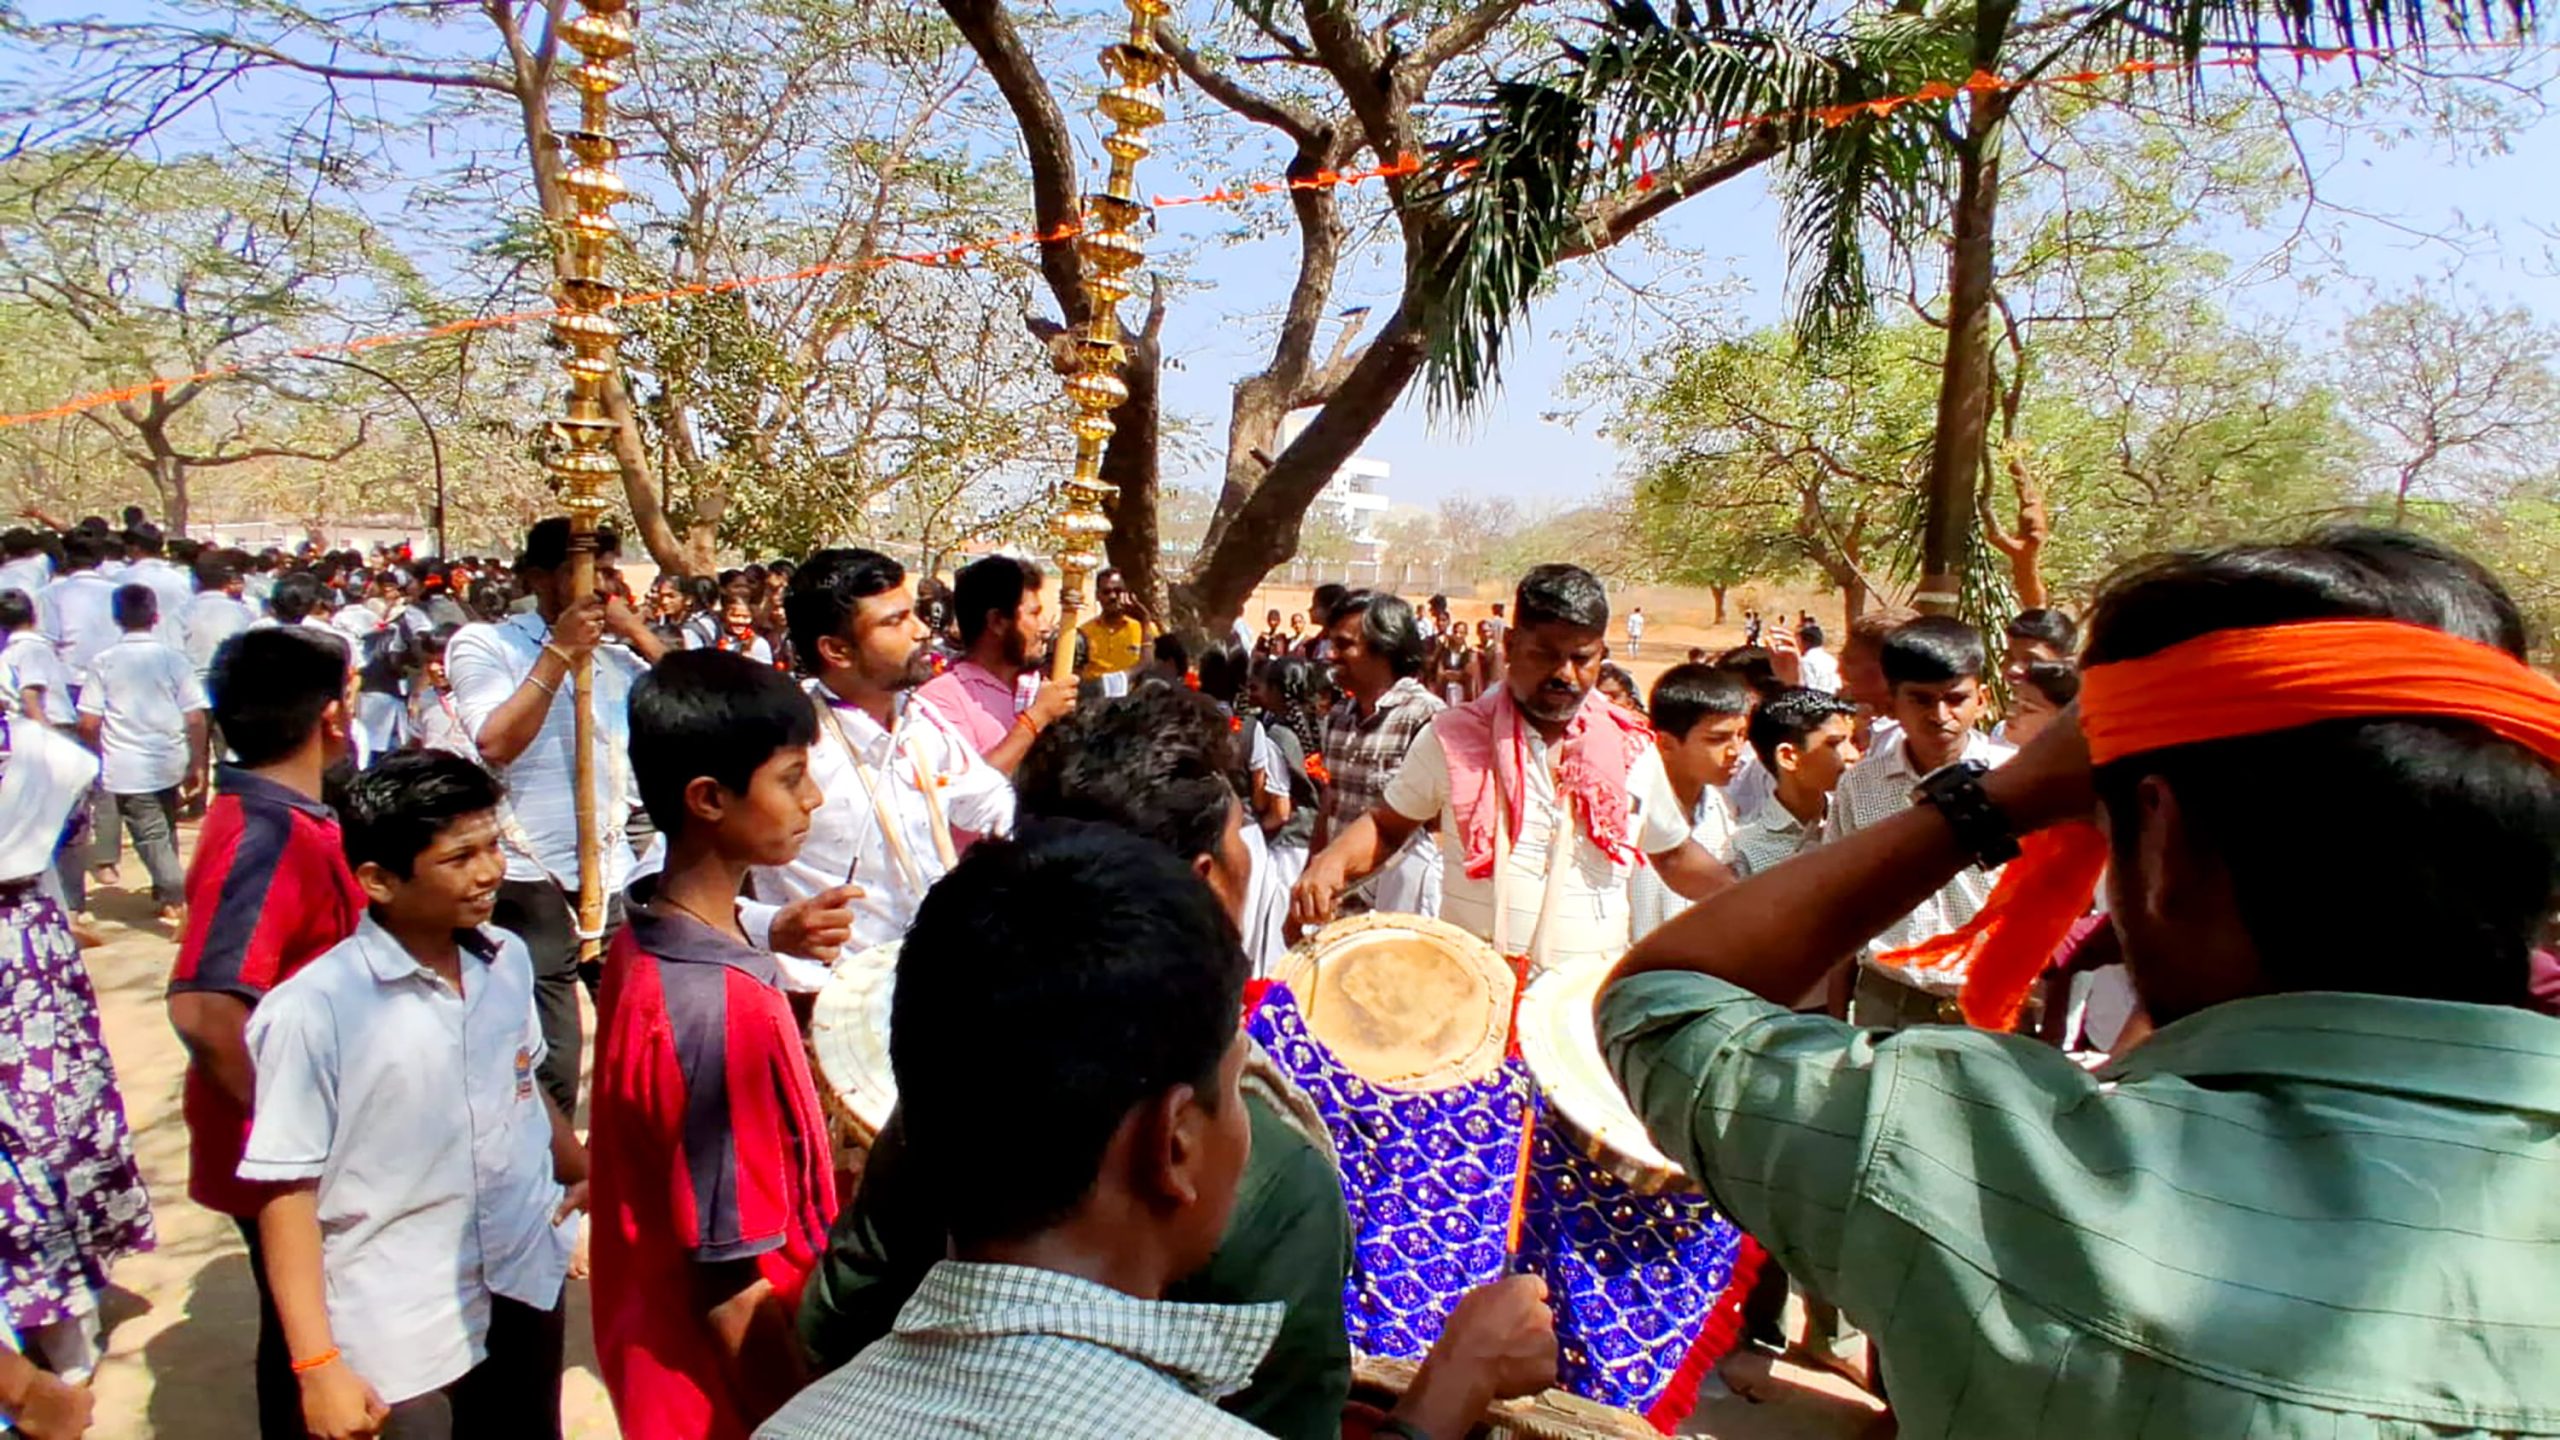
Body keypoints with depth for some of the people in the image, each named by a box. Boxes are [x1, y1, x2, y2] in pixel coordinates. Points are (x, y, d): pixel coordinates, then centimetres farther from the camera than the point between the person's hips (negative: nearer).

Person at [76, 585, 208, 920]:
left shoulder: (103, 662, -6)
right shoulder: (174, 659, -4)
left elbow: (88, 723, -7)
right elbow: (196, 718, -6)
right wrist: (197, 765, 2)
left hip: (127, 767, -2)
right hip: (170, 763, 2)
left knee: (151, 836, -1)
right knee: (164, 829, 21)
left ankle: (180, 897, -15)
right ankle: (164, 895, 31)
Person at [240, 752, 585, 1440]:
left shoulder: (509, 960, -3)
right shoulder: (313, 1011, -18)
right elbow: (288, 1192, -13)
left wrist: (582, 1173, 20)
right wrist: (318, 1365, -13)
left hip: (530, 1289, 5)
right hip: (407, 1340, -5)